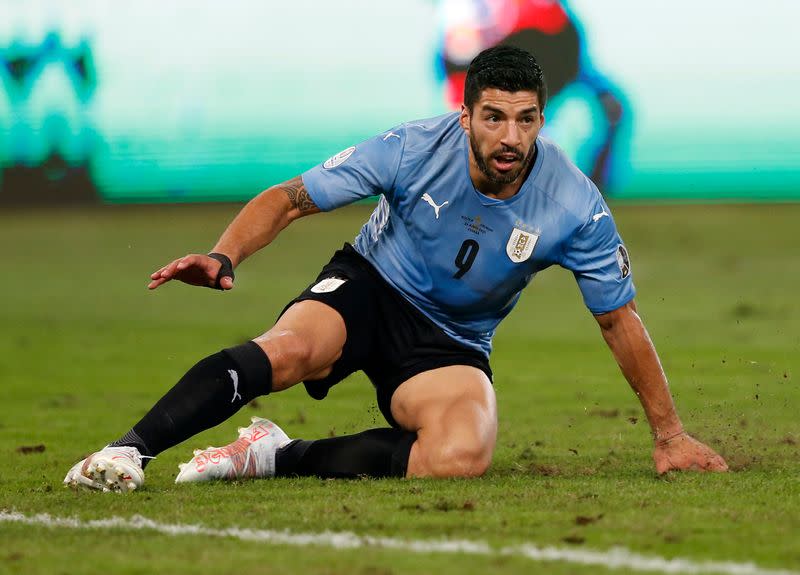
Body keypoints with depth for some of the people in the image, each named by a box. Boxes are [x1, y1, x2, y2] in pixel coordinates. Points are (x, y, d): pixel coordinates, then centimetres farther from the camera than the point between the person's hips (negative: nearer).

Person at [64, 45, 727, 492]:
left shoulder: (575, 207, -18)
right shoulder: (413, 150, -20)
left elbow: (620, 318, -5)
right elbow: (288, 199, -13)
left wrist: (669, 433, 1)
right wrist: (223, 258, -32)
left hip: (451, 342, 1)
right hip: (368, 286, -1)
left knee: (460, 457, -33)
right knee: (289, 348, -36)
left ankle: (273, 458, -20)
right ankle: (126, 451, -35)